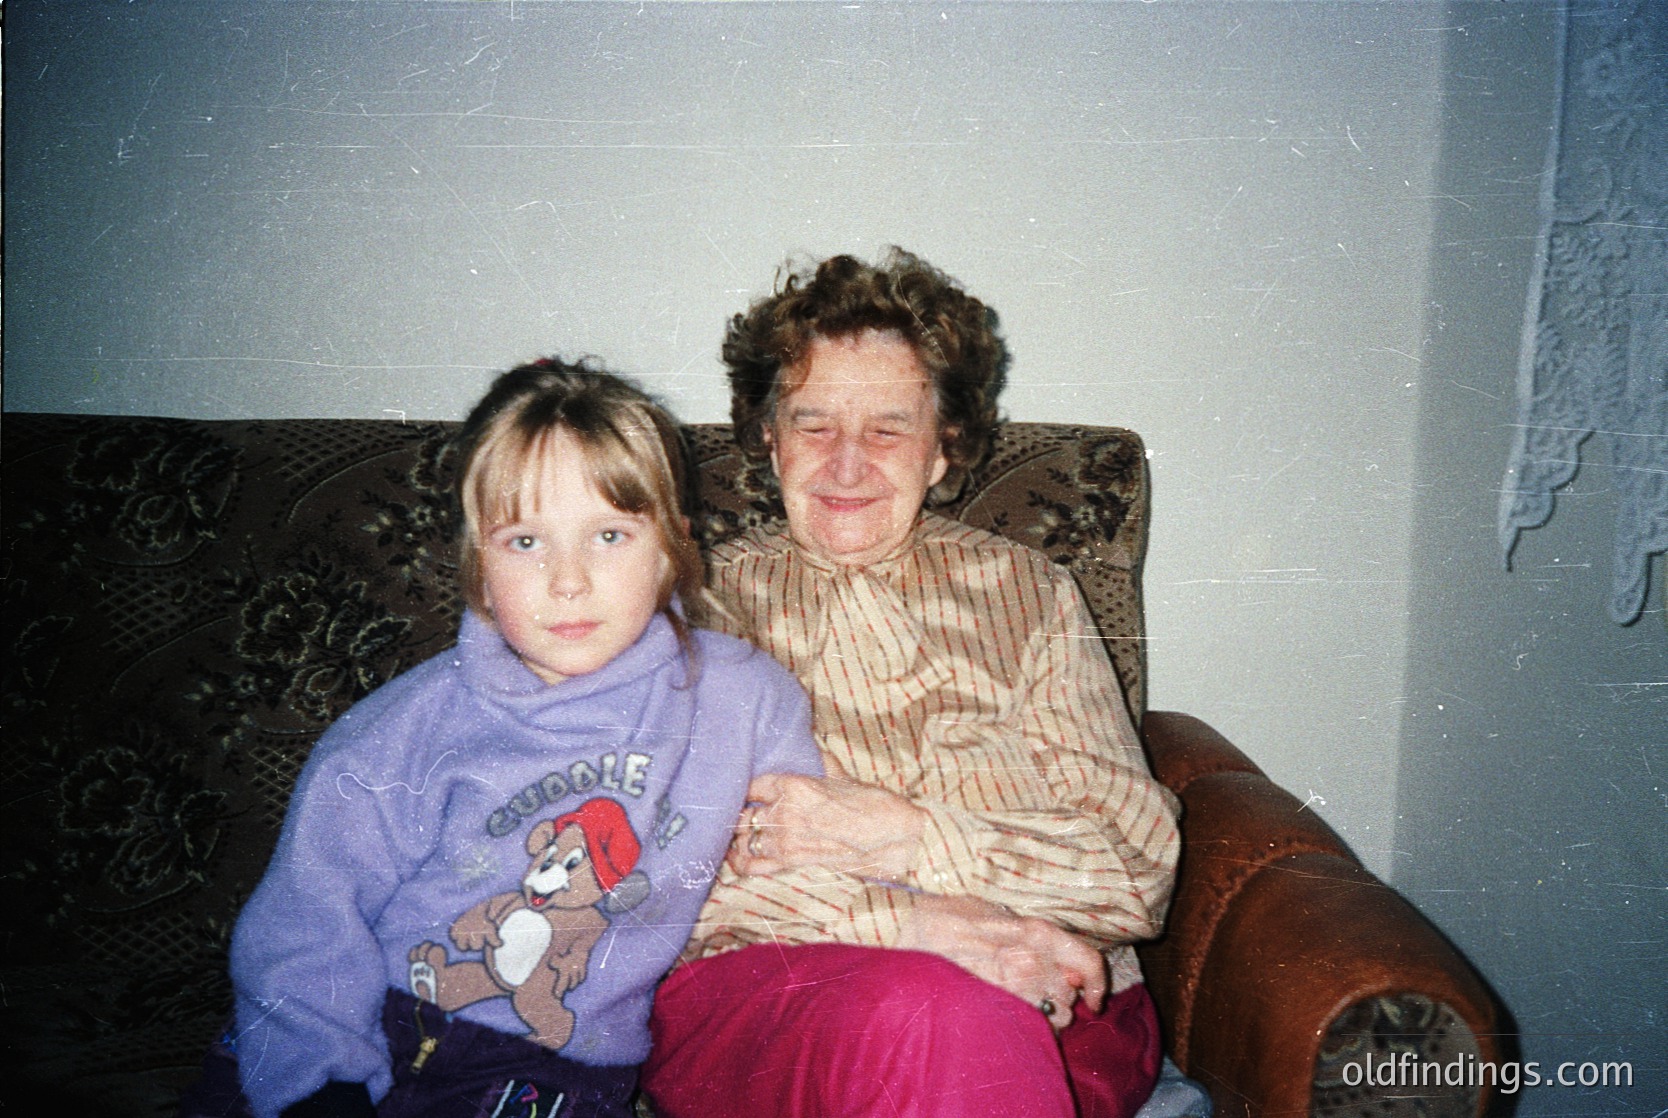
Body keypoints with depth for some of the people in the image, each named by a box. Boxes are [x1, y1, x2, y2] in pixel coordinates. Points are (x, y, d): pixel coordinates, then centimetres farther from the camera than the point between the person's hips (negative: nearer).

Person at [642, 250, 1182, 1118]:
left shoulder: (1028, 593, 15)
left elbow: (1139, 870, 6)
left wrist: (907, 838, -10)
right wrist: (909, 919, -17)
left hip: (1052, 1014, 3)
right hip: (757, 993, -2)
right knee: (935, 1015, -36)